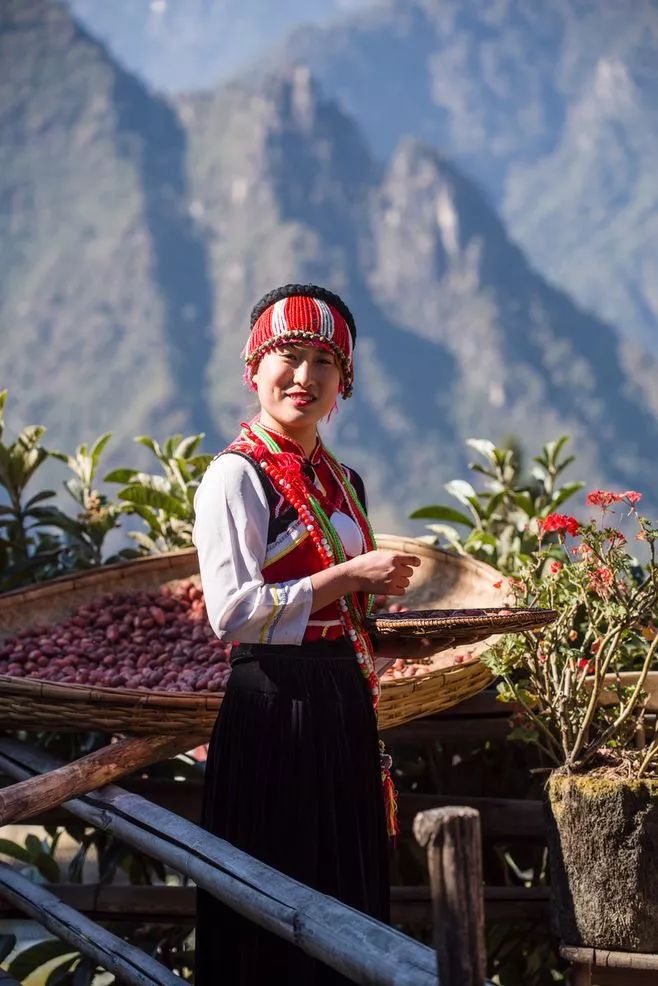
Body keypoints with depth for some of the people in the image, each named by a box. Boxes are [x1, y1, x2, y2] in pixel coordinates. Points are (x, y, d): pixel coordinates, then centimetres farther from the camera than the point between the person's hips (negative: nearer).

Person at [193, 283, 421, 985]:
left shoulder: (343, 482, 13)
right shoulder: (237, 476, -10)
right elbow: (232, 613, -19)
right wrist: (350, 577, -17)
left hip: (344, 703, 8)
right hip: (276, 704, -8)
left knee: (350, 891, 13)